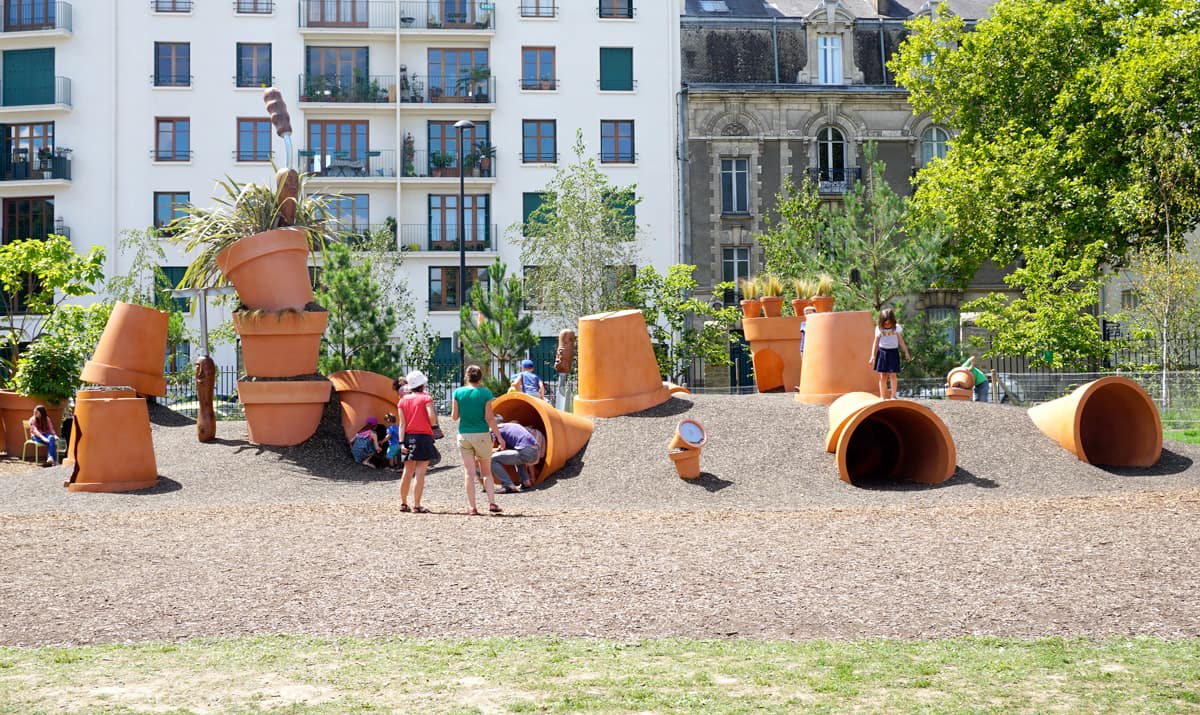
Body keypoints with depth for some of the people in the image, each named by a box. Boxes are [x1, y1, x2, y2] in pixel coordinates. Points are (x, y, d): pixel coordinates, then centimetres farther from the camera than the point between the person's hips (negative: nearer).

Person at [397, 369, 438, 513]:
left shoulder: (402, 401, 9)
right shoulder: (426, 398, -4)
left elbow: (402, 423, 3)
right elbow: (432, 418, -15)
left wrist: (401, 442, -2)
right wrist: (433, 424, 8)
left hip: (408, 437, 5)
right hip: (423, 436, -5)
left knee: (407, 472, 14)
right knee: (420, 472, -4)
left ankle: (403, 503, 21)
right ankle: (417, 505, -7)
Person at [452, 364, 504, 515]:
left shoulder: (458, 392, -1)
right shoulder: (485, 393, -6)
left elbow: (454, 416, 3)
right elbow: (489, 418, -8)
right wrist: (499, 436, -2)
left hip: (464, 435, 1)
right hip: (482, 435, -1)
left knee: (469, 473, 4)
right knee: (486, 471, 12)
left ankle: (472, 507, 1)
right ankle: (492, 502, -1)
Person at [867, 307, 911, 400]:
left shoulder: (896, 328, 0)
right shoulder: (879, 329, -3)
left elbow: (901, 341, 7)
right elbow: (876, 342, -2)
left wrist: (906, 352, 9)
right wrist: (873, 356, -7)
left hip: (893, 352, 0)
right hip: (882, 352, 0)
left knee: (892, 375, -4)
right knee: (882, 376, 1)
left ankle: (893, 396, 2)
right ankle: (882, 397, 7)